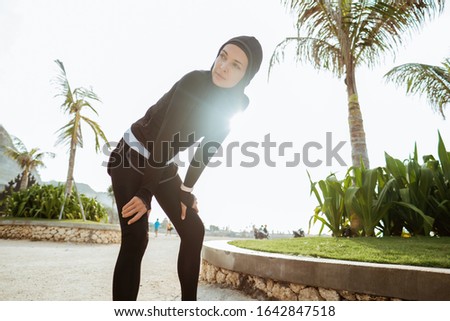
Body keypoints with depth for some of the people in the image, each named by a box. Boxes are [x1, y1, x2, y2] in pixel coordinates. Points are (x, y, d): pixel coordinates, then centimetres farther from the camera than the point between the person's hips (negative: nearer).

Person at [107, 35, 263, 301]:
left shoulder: (234, 106, -5)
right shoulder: (194, 83, -23)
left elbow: (207, 151, 0)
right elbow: (165, 138, -25)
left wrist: (186, 191, -2)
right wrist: (145, 192, -22)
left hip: (164, 165, 6)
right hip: (133, 157, -6)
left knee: (194, 229, 1)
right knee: (136, 237, -13)